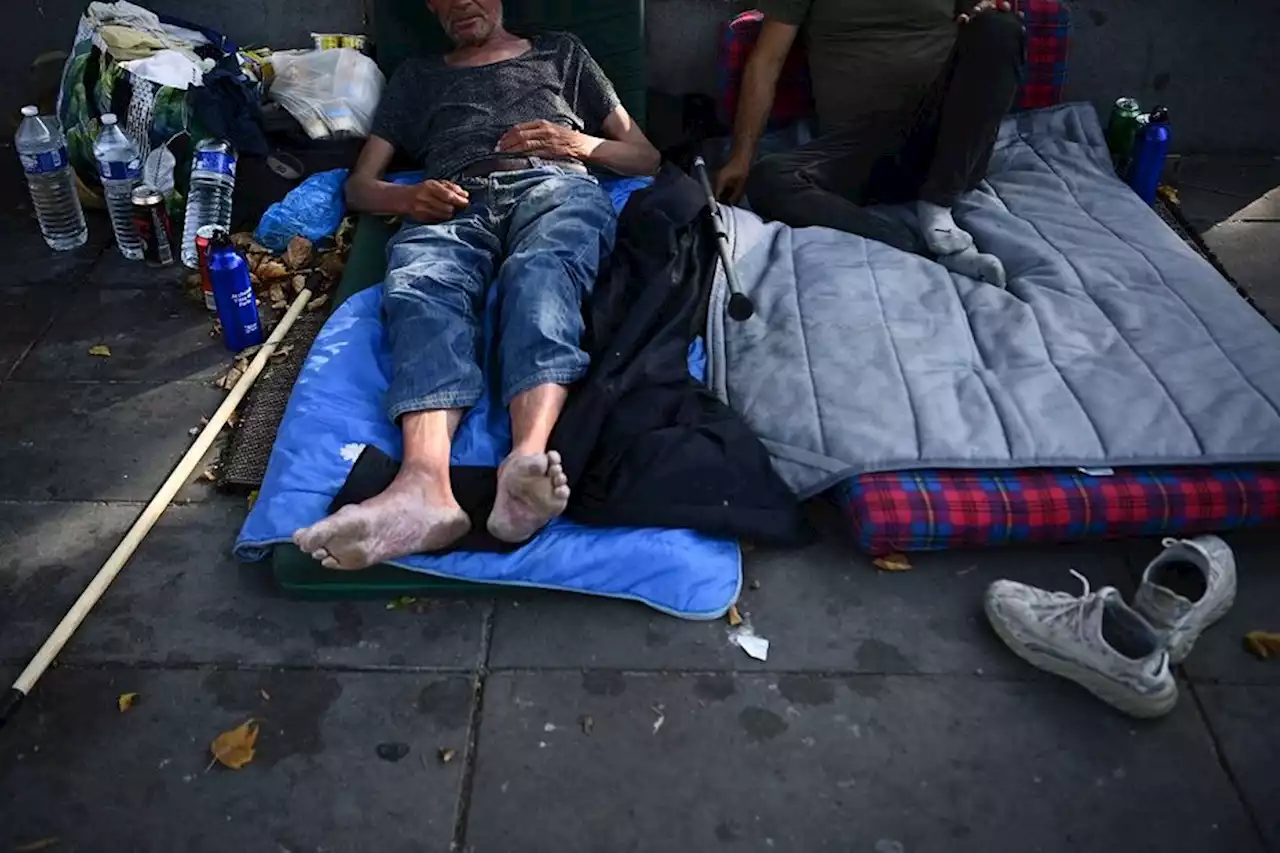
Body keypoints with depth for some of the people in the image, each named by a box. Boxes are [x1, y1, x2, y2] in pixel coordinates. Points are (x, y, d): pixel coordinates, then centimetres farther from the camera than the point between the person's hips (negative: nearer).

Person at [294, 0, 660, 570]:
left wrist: (581, 144, 5)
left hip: (554, 186, -1)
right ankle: (424, 485, -61)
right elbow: (359, 184, 27)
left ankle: (529, 459, -65)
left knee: (540, 273, -39)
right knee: (420, 287, -36)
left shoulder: (561, 53, 33)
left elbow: (646, 158, 27)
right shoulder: (416, 76, 36)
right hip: (454, 205, 1)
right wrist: (407, 197, 2)